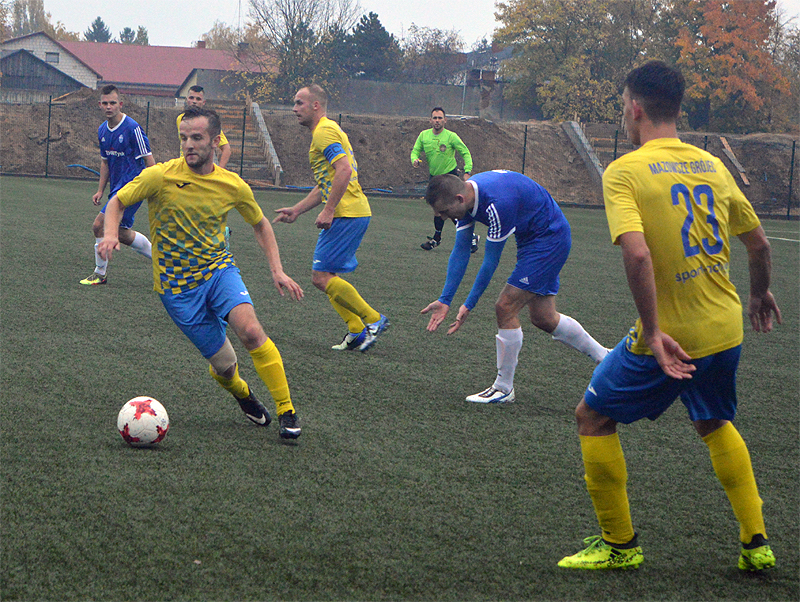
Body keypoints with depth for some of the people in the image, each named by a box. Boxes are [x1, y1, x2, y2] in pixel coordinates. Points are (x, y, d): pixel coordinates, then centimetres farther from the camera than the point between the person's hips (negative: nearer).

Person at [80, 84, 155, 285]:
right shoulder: (102, 130, 9)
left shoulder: (132, 128, -15)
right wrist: (100, 190, 14)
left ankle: (100, 274, -1)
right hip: (117, 187, 9)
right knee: (123, 234, 11)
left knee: (100, 225, -15)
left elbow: (149, 160, -13)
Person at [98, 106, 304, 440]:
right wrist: (110, 235, -20)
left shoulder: (233, 186, -5)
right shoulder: (161, 176, -13)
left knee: (250, 330, -28)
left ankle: (287, 411, -16)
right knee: (224, 366, -3)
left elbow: (260, 224, 13)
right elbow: (117, 202, 0)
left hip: (219, 268, 1)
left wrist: (277, 269, 3)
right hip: (177, 285, -1)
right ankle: (241, 393, 35)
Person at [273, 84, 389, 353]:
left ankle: (373, 320, -4)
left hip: (347, 215, -11)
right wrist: (296, 210, 26)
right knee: (327, 275, 11)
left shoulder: (325, 131, -10)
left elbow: (344, 170, -23)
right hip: (353, 213, 11)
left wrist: (328, 211, -23)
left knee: (322, 276, -10)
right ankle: (357, 331, 10)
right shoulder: (325, 131, 24)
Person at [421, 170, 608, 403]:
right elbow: (460, 251, -2)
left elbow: (491, 261, -26)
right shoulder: (465, 197, -7)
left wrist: (469, 305, -19)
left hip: (549, 239, -9)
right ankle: (604, 357, 31)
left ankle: (504, 388, 0)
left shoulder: (498, 202, -34)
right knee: (543, 318, 13)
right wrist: (445, 300, -6)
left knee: (506, 308, -12)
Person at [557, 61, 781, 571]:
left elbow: (637, 254, -27)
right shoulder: (713, 166, 6)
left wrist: (653, 331, -23)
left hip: (667, 338, -6)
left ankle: (620, 544, 17)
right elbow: (759, 243, 15)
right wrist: (760, 294, 33)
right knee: (715, 424, 29)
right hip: (726, 329, 6)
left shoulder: (624, 172, -12)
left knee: (594, 418, 13)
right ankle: (756, 543, 26)